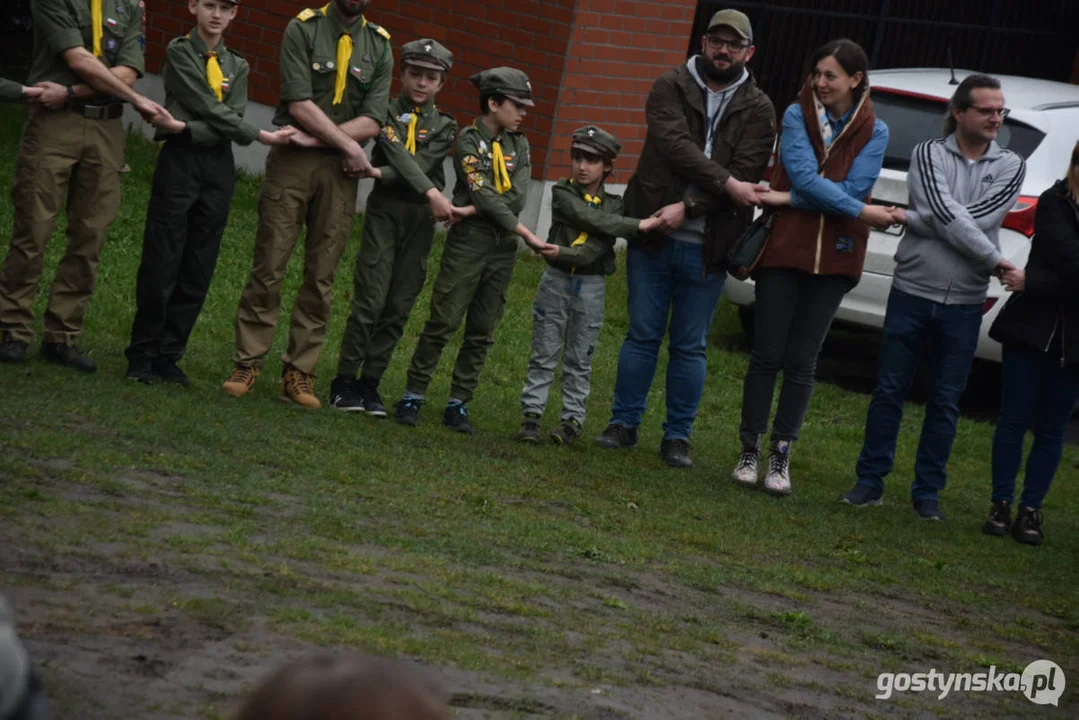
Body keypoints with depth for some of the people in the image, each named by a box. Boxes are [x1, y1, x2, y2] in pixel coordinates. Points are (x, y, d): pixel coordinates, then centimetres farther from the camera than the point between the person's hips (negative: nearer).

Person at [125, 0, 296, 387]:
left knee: (199, 268, 4)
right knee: (162, 263, -4)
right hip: (179, 162, -5)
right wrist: (263, 137, -11)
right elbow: (210, 109, -11)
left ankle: (168, 355, 11)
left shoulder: (237, 66, 14)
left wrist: (186, 128, -17)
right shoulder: (179, 52, -1)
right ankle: (142, 352, 6)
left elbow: (231, 121, -2)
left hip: (218, 168, 5)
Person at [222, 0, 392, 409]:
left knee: (321, 276, 2)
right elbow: (300, 104, -10)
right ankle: (247, 363, 3)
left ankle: (299, 372, 7)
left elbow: (372, 122, -1)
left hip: (340, 170, 3)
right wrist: (349, 145, -11)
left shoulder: (380, 47, 7)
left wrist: (317, 139, -12)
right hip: (291, 160, -2)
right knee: (269, 267, -3)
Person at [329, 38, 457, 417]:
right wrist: (431, 192, -23)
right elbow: (398, 154, -13)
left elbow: (421, 165, -6)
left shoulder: (444, 126, 9)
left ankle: (370, 383, 10)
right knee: (370, 301, -8)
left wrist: (374, 173, -16)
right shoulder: (385, 111, 2)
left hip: (422, 220, 3)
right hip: (385, 213, -3)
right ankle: (344, 382, 1)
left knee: (399, 308, 3)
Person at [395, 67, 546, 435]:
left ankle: (458, 404, 10)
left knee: (482, 332, 5)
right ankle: (413, 396, 1)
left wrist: (473, 210, -13)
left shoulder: (518, 145, 11)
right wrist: (526, 233, -16)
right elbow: (485, 195, -15)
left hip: (503, 248, 5)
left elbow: (517, 199, -2)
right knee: (443, 322, -6)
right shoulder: (469, 141, -5)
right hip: (468, 242, -5)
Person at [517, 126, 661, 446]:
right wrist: (637, 225, -23)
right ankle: (532, 413, 7)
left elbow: (597, 247, -13)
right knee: (544, 353, 3)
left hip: (590, 287, 1)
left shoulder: (613, 204, 0)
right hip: (556, 281, -1)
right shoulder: (562, 192, -3)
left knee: (579, 359, 7)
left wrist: (563, 254, -28)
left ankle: (573, 418, 12)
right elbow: (590, 218, -19)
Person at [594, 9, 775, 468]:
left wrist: (688, 206, -18)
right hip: (652, 236, 0)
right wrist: (726, 183, -22)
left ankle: (677, 437, 14)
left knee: (690, 345, 6)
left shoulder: (758, 111, 2)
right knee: (643, 335, 7)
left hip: (706, 248, 0)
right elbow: (674, 144, -14)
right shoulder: (671, 87, 1)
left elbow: (746, 173, -9)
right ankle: (624, 424, 17)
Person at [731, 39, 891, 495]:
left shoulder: (874, 132, 1)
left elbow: (855, 188, -10)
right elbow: (804, 176, -13)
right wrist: (863, 212, -18)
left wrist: (789, 198, -14)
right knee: (767, 354, 1)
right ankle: (750, 452, 12)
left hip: (834, 258, 1)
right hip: (784, 250, -1)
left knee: (801, 361, 5)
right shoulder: (797, 116, -1)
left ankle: (780, 457, 13)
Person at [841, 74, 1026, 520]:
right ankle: (871, 481, 15)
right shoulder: (929, 154, -2)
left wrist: (914, 219, -13)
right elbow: (947, 213, -17)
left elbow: (978, 216, -12)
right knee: (889, 391, 5)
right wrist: (994, 260, -18)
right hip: (912, 293, -1)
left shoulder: (1010, 166, 3)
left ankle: (928, 491, 17)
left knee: (945, 403, 7)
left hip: (964, 305, 1)